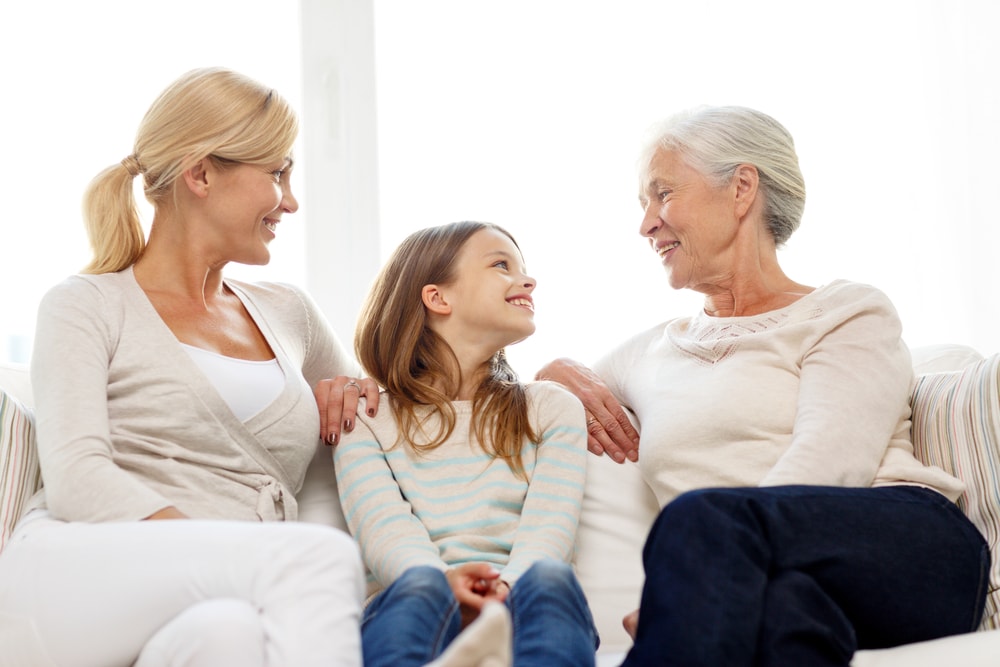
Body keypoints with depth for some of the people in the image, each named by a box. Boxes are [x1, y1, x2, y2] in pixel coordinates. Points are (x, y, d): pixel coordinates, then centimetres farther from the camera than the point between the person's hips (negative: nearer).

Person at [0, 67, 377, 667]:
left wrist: (349, 396, 15)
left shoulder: (289, 314, 27)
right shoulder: (88, 305, 11)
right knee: (322, 554, -32)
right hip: (74, 583, -3)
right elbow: (75, 478, -5)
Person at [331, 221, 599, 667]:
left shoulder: (552, 409, 21)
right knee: (421, 585, -36)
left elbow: (549, 526, 3)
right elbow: (384, 530, -3)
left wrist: (504, 591, -22)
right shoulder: (366, 418, 16)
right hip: (413, 610, -1)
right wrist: (445, 582, -28)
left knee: (548, 579, -34)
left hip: (516, 610, 1)